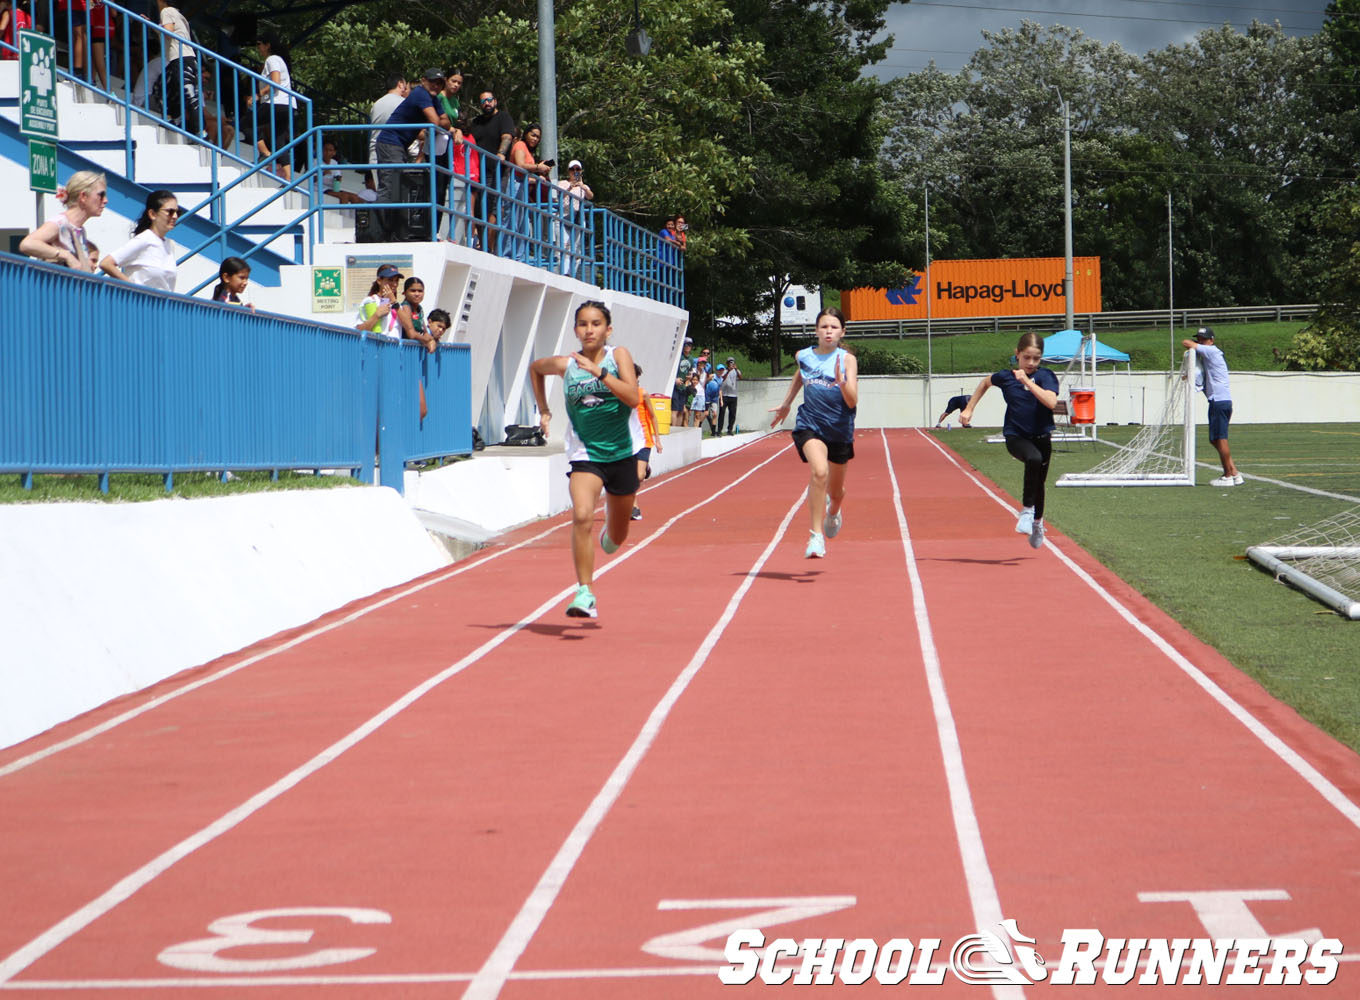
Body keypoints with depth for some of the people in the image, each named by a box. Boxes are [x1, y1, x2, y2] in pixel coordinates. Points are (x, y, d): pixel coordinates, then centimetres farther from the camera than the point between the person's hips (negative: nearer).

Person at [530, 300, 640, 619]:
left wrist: (598, 371, -28)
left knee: (617, 538, 15)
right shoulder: (565, 364, -4)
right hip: (585, 453, -1)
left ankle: (609, 537, 55)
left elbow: (633, 397, -22)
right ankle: (584, 593, -26)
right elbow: (535, 367, 18)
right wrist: (543, 410, 14)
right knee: (582, 516, -27)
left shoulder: (618, 355, -7)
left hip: (623, 452, 1)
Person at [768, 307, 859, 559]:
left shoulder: (847, 359, -7)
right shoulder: (804, 356, 0)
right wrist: (786, 404, 32)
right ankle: (817, 535, -24)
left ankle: (833, 512, 54)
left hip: (840, 431, 0)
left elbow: (852, 401, -15)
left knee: (836, 491, 16)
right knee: (820, 471, -29)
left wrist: (841, 381, -31)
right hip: (810, 425, 0)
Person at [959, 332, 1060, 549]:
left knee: (1039, 482, 16)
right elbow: (985, 383, 19)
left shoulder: (1046, 376, -8)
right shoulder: (1006, 377, -3)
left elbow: (1051, 402, -27)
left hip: (1041, 437, 2)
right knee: (1033, 459, -34)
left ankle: (1037, 521, 45)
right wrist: (968, 409, 18)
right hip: (1015, 436, -2)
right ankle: (1027, 509, -22)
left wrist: (1027, 381, -28)